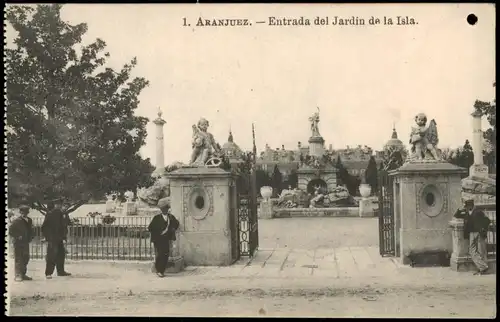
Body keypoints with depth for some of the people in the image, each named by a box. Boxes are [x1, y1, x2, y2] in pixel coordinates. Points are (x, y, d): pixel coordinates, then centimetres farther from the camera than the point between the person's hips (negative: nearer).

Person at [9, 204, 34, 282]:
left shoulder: (29, 220, 10)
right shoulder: (16, 220, -7)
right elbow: (10, 231, -9)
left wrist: (31, 237, 6)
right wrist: (17, 237, -15)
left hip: (26, 242, 6)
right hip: (18, 243, -6)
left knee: (26, 258, 9)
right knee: (18, 259, -5)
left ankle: (23, 274, 18)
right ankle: (18, 275, -3)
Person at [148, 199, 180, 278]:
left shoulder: (171, 217, 8)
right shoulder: (157, 218, -3)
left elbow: (176, 225, 2)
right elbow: (150, 228, -3)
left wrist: (171, 217, -6)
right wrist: (158, 233, -5)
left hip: (166, 239, 3)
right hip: (158, 239, -3)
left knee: (166, 255, 1)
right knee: (159, 255, -3)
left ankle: (162, 271, 12)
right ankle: (158, 271, 9)